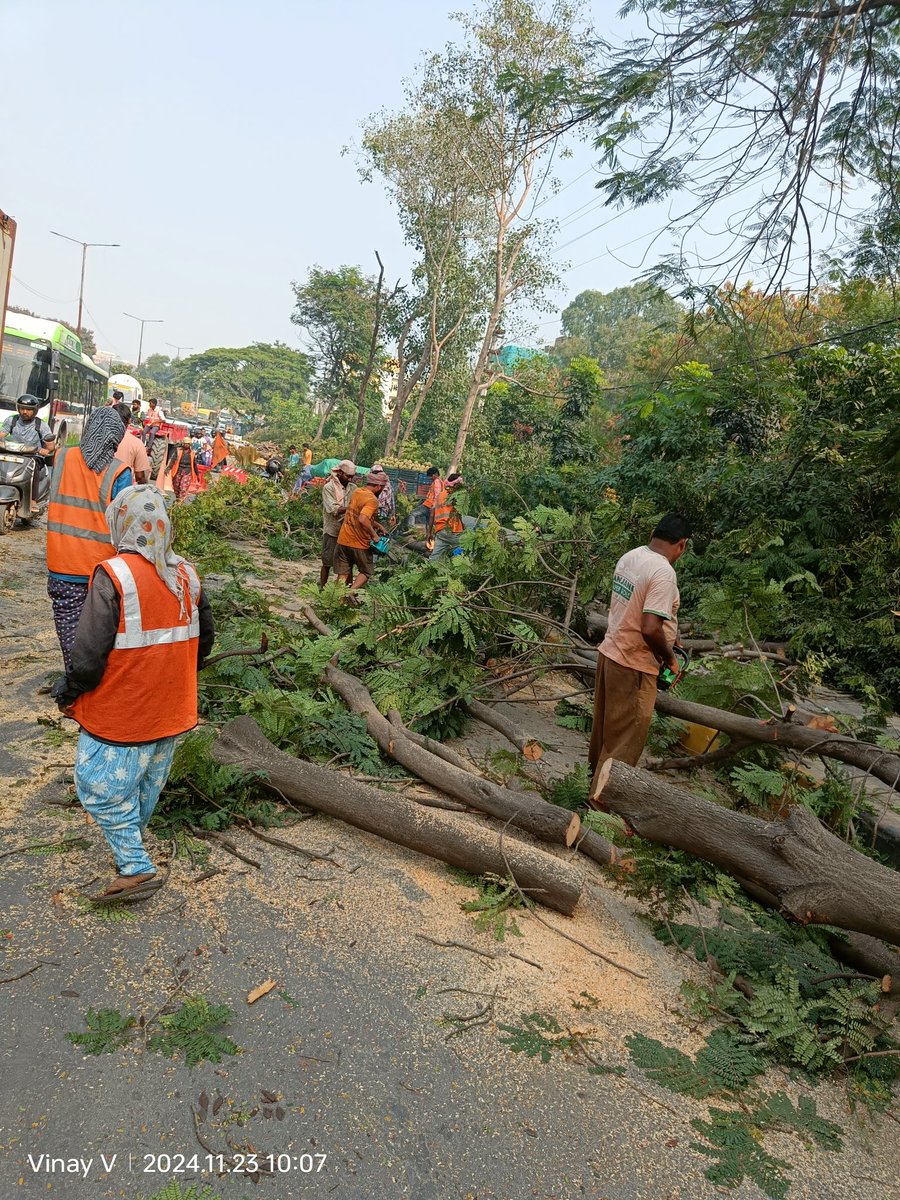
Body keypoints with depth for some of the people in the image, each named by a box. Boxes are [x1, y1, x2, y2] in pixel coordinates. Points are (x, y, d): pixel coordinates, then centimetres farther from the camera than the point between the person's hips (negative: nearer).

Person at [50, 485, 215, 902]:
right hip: (171, 711, 7)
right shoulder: (186, 575, -1)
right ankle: (132, 845, 42)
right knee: (146, 784, 23)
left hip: (119, 714, -6)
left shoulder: (113, 576, -21)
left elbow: (89, 653, -21)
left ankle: (135, 868, 8)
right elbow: (204, 641, 10)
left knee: (102, 788, 8)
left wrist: (67, 692, -3)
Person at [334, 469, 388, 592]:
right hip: (359, 544, -6)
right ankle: (351, 592, -6)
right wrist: (374, 535, -20)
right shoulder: (372, 500, -19)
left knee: (343, 574, 12)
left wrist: (378, 525, 15)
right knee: (366, 572, 13)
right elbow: (363, 520, -32)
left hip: (343, 540, 6)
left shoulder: (357, 492, 7)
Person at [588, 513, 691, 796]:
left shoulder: (629, 557, 3)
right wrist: (670, 659, -13)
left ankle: (596, 771, 45)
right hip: (633, 667, -8)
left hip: (609, 654, 9)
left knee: (606, 725, 26)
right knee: (626, 740, 6)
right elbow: (650, 629, -30)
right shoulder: (663, 573, -24)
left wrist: (668, 634, 18)